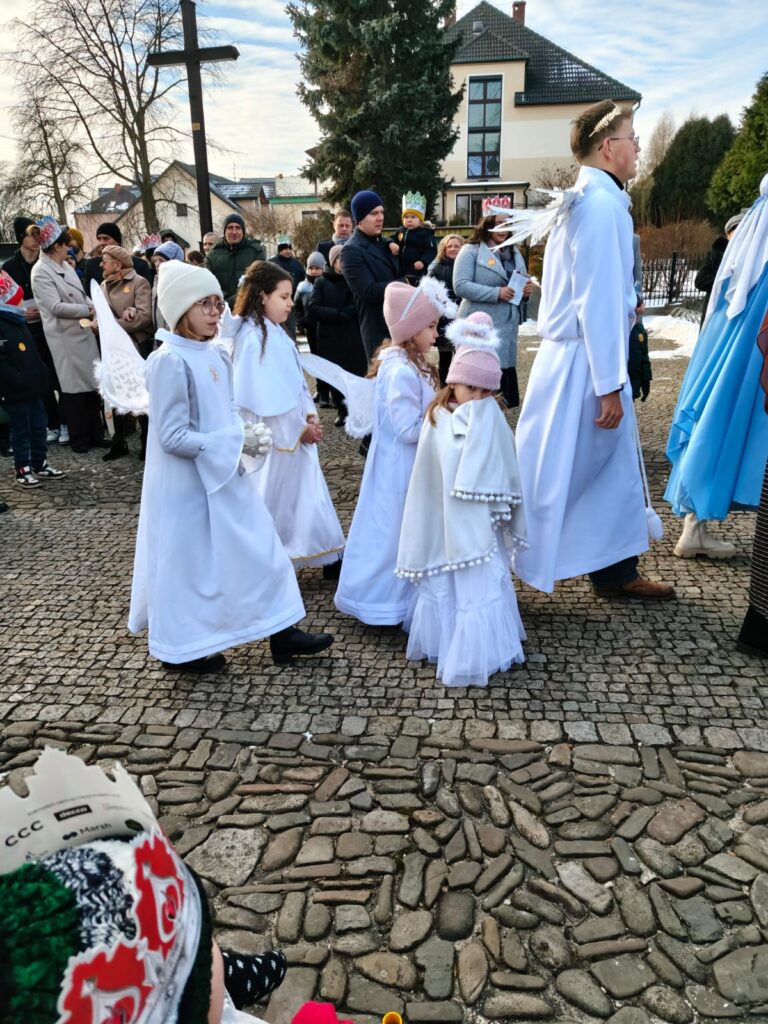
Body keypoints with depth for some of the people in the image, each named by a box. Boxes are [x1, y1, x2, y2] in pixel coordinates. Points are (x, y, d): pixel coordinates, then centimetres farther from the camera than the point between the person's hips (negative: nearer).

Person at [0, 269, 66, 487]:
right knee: (21, 430, 2)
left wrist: (42, 374, 14)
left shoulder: (18, 321, 14)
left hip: (34, 386, 9)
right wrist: (19, 381, -24)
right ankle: (23, 470, 12)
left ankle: (40, 464, 26)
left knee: (39, 427, 14)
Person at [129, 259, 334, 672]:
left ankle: (282, 634, 23)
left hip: (226, 475, 8)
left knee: (260, 549, 11)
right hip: (189, 485, -8)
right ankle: (182, 648, 28)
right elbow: (173, 437, -21)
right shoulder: (169, 361, -19)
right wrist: (235, 442, -20)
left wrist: (245, 435, -5)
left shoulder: (216, 353, 4)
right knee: (189, 564, 8)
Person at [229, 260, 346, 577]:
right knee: (276, 498, 2)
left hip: (295, 431, 10)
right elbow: (264, 395, -23)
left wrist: (309, 415, 0)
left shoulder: (275, 333, 12)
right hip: (273, 437, -10)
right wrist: (298, 428, -16)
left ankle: (326, 557, 25)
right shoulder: (253, 337, -19)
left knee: (305, 492, 14)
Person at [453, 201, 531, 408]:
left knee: (505, 370, 9)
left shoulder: (514, 252, 16)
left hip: (507, 326, 6)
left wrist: (525, 291, -1)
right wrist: (496, 293, -19)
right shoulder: (471, 250, -3)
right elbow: (460, 286, -15)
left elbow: (521, 283, 24)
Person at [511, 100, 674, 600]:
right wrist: (609, 385, -20)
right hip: (583, 364, -10)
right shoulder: (601, 204, -16)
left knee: (615, 466, 15)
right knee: (550, 473, -1)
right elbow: (598, 303, -21)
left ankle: (616, 572, 26)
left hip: (581, 357, 10)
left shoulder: (586, 199, 14)